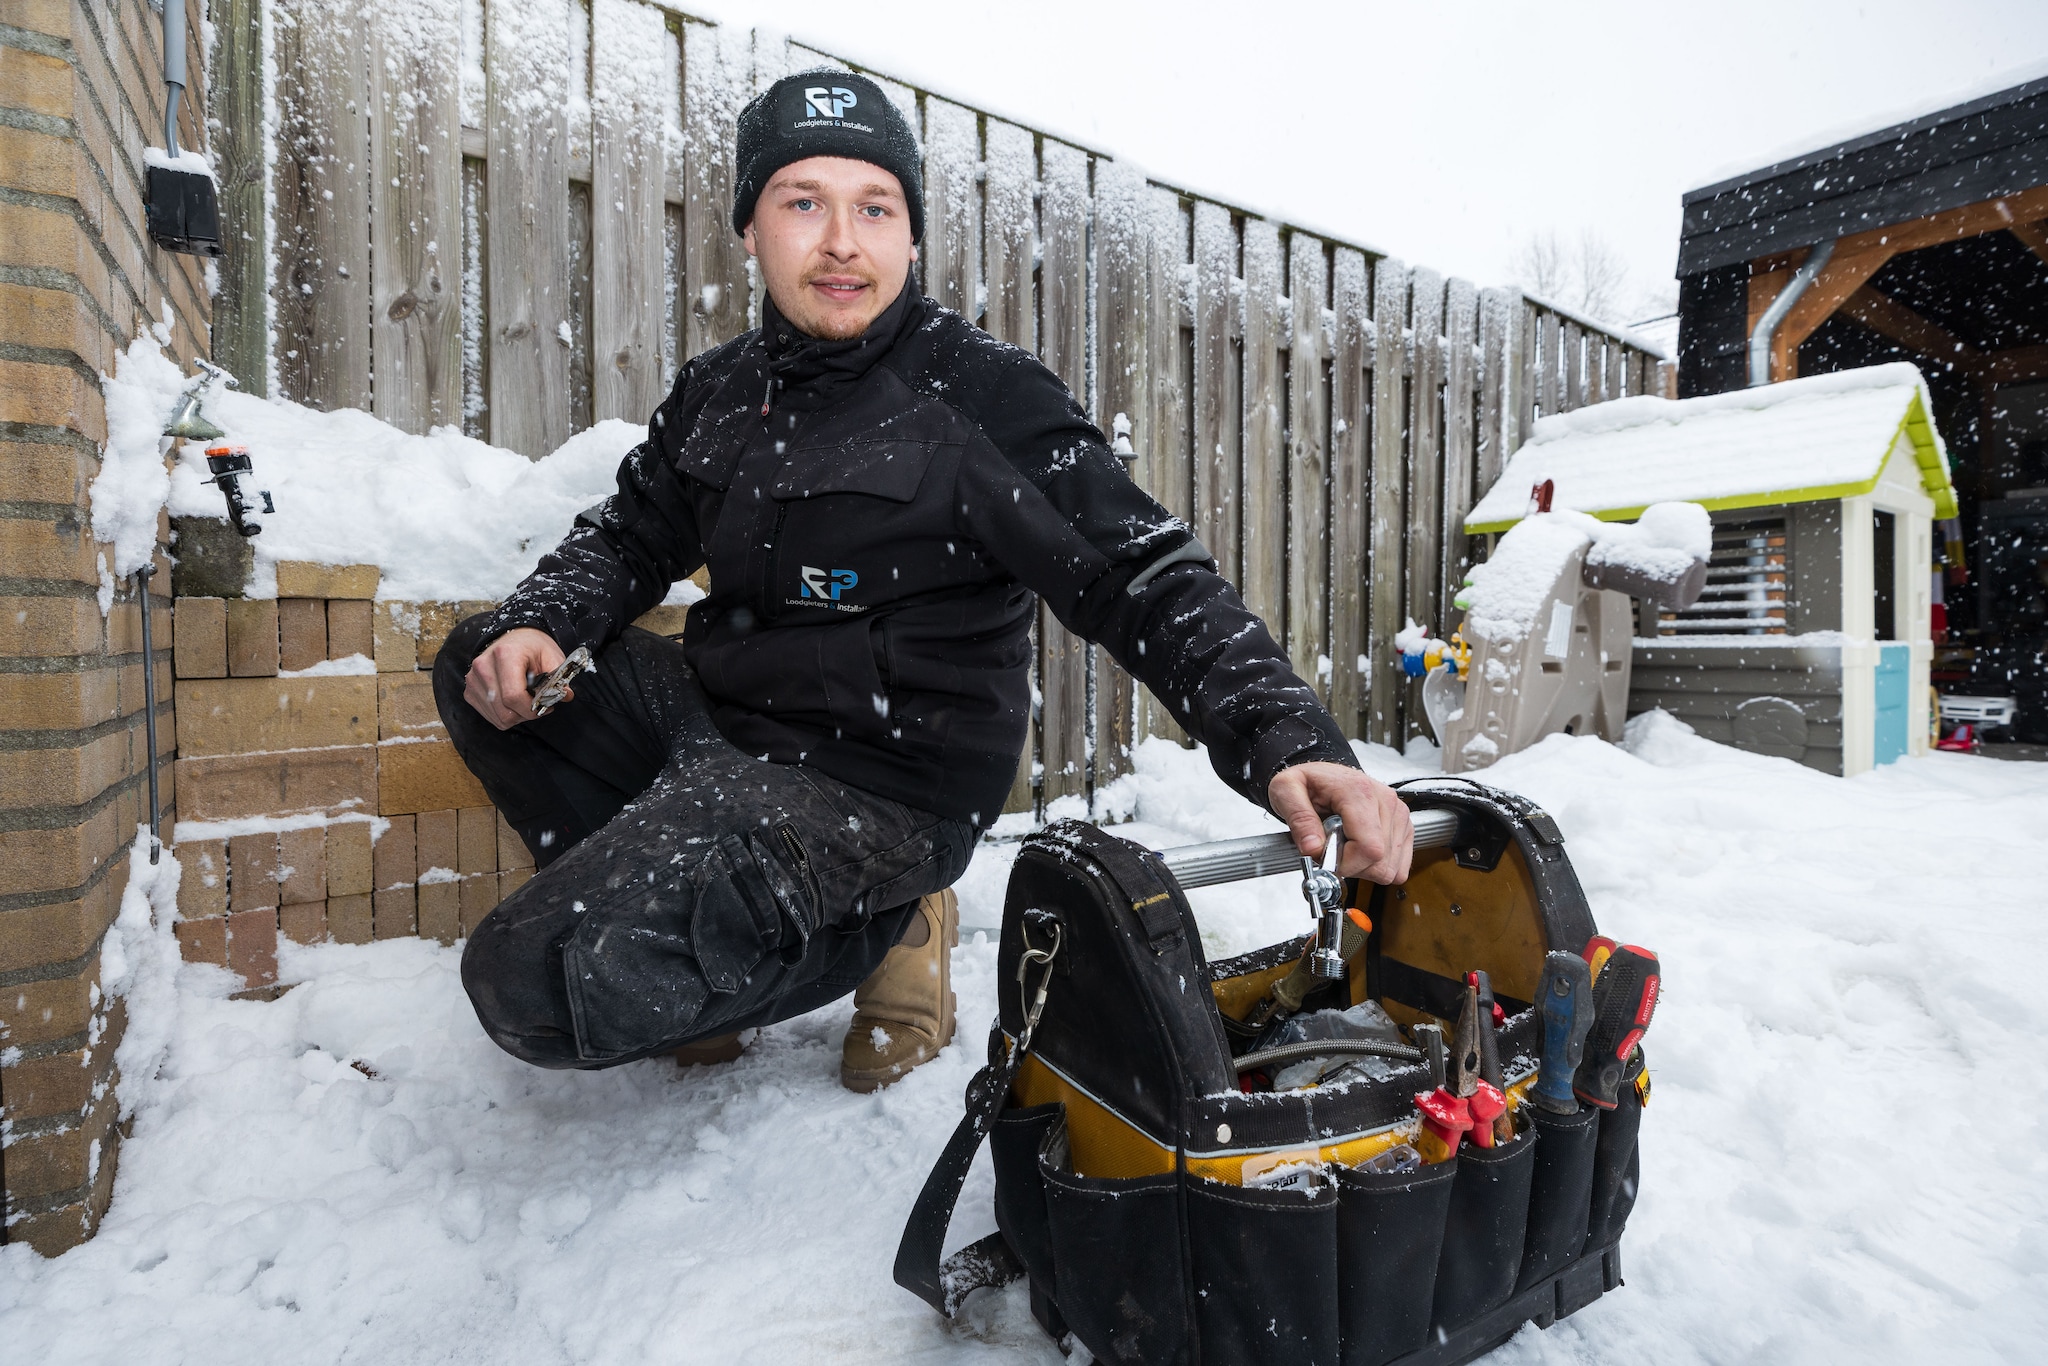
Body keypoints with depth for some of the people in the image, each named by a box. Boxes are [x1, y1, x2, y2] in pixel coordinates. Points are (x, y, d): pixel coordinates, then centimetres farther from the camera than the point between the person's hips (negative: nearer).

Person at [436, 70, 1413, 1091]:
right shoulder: (720, 388, 8)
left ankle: (877, 933, 1)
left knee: (537, 984, -19)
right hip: (724, 719, 8)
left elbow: (1145, 579, -19)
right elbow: (633, 533, 20)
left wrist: (1289, 740, -34)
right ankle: (653, 901, 10)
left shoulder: (978, 394, -13)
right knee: (479, 668, 8)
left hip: (877, 783, -7)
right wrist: (538, 623, -1)